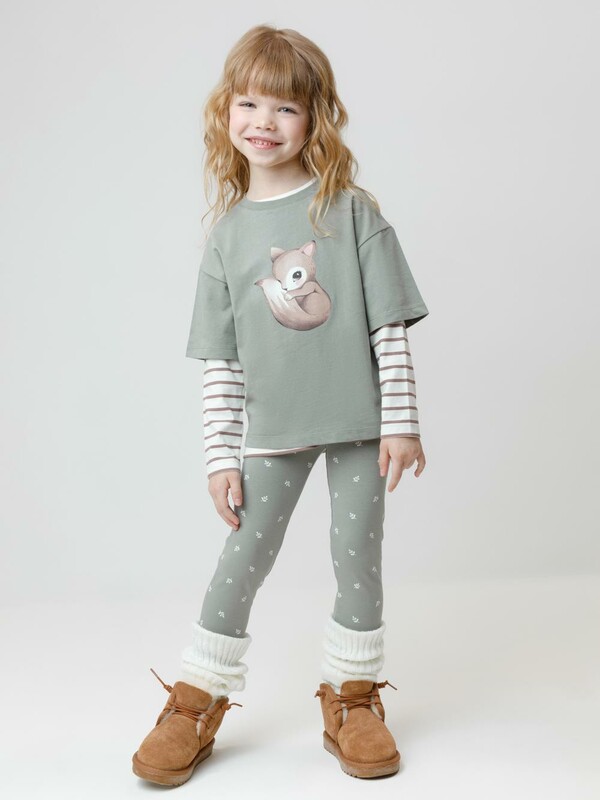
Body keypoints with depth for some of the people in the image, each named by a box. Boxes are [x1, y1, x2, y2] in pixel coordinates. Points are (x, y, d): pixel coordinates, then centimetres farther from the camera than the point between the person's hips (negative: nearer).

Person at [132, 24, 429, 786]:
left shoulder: (351, 209, -3)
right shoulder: (227, 230, 2)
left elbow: (390, 326, -4)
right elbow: (220, 359, 2)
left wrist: (401, 422, -8)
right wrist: (221, 455, -1)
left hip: (357, 424, -1)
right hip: (273, 431, 1)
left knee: (358, 563, 9)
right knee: (240, 565, 7)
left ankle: (352, 701, 28)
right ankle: (196, 702, 24)